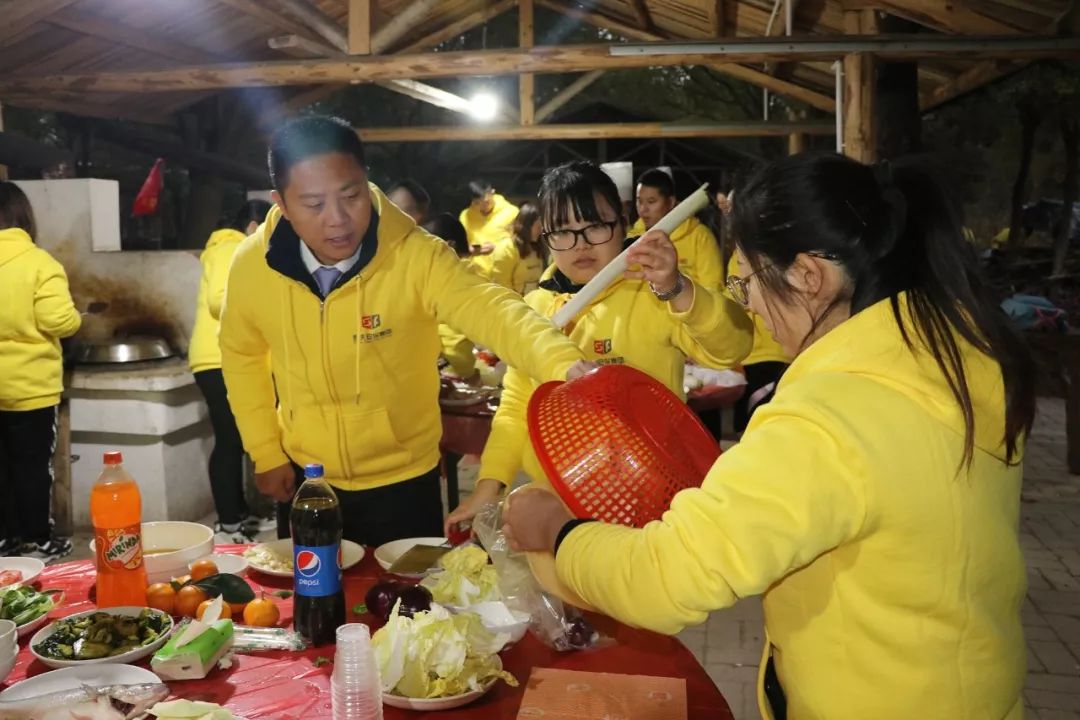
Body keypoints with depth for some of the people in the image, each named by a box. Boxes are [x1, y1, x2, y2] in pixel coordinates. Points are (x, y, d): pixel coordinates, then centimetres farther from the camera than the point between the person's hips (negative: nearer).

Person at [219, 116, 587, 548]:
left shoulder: (417, 257, -24)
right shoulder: (252, 264, -13)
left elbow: (491, 311, -39)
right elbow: (242, 354, 5)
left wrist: (565, 366, -59)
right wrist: (265, 453, 2)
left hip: (402, 480, -2)